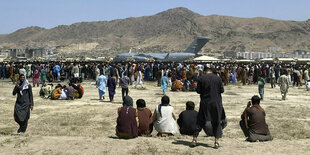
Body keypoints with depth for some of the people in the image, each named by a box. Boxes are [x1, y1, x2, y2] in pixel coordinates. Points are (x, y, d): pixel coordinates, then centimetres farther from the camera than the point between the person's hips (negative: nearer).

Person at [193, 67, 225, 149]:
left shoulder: (201, 78, -4)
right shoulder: (218, 78, -1)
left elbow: (198, 91, -4)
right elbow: (222, 90, 0)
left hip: (205, 103, 0)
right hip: (216, 103, 0)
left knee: (200, 121, 10)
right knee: (216, 122, 9)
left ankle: (194, 139, 9)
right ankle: (216, 142, 6)